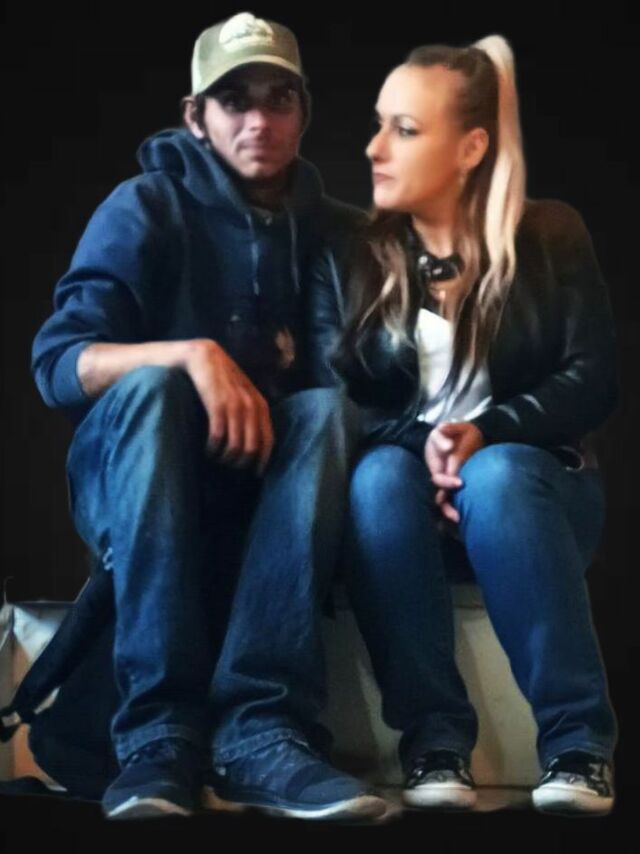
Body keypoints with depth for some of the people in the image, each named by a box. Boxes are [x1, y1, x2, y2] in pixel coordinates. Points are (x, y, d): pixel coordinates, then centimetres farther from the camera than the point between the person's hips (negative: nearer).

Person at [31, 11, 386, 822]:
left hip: (263, 492, 2)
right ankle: (159, 734, -43)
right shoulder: (145, 209, -3)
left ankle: (262, 725, -40)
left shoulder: (333, 230, 9)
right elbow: (56, 362, -14)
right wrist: (193, 352, -31)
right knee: (151, 384, -33)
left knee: (327, 407, -28)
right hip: (133, 485, -2)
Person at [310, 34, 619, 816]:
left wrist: (487, 433, -23)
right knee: (379, 471, -33)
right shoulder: (353, 254, 3)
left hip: (531, 489, -1)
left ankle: (578, 742, -34)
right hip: (407, 498, 2)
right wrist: (421, 443, -24)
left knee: (495, 475, -36)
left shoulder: (550, 237, -1)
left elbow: (593, 380, -8)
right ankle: (433, 738, -35)